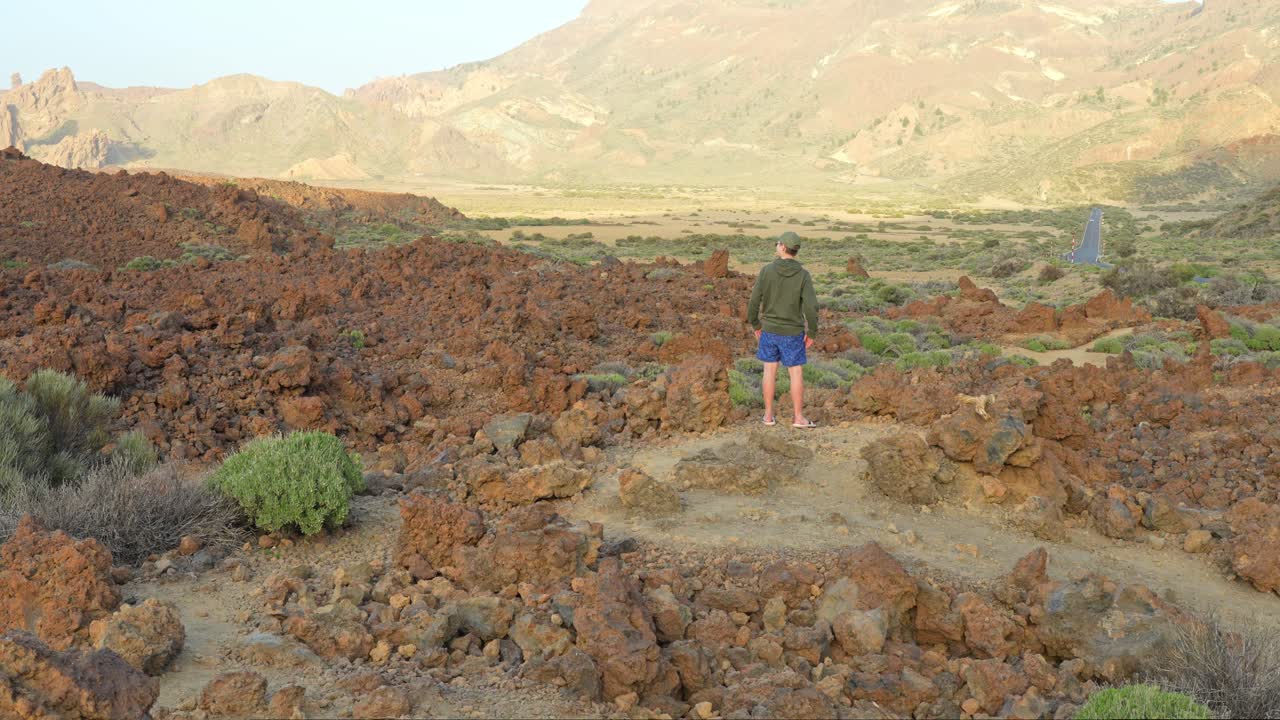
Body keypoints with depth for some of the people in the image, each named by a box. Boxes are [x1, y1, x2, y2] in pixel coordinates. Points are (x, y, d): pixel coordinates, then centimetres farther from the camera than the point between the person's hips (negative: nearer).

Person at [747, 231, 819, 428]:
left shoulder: (766, 271, -11)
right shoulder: (803, 275, -13)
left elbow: (754, 301, -8)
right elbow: (811, 307, -18)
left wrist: (755, 325, 8)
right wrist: (812, 333, -4)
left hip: (769, 330, 2)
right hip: (792, 333, -2)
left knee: (770, 371, 13)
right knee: (796, 374, 8)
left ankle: (769, 415, 17)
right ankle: (798, 417, 11)